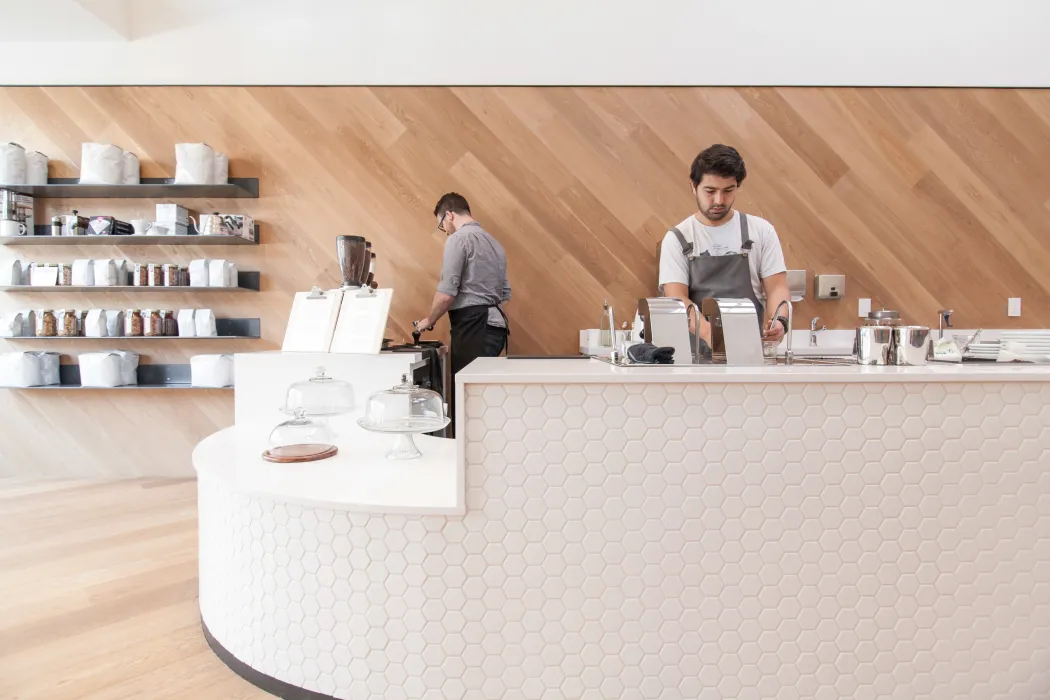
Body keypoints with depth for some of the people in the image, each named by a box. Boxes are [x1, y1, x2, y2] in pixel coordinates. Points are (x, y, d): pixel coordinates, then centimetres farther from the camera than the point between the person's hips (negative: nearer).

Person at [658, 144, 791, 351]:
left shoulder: (761, 230, 9)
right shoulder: (677, 238, 4)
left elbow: (776, 287, 7)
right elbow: (677, 298, -6)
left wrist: (780, 320, -15)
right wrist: (708, 331, -23)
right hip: (697, 344, -1)